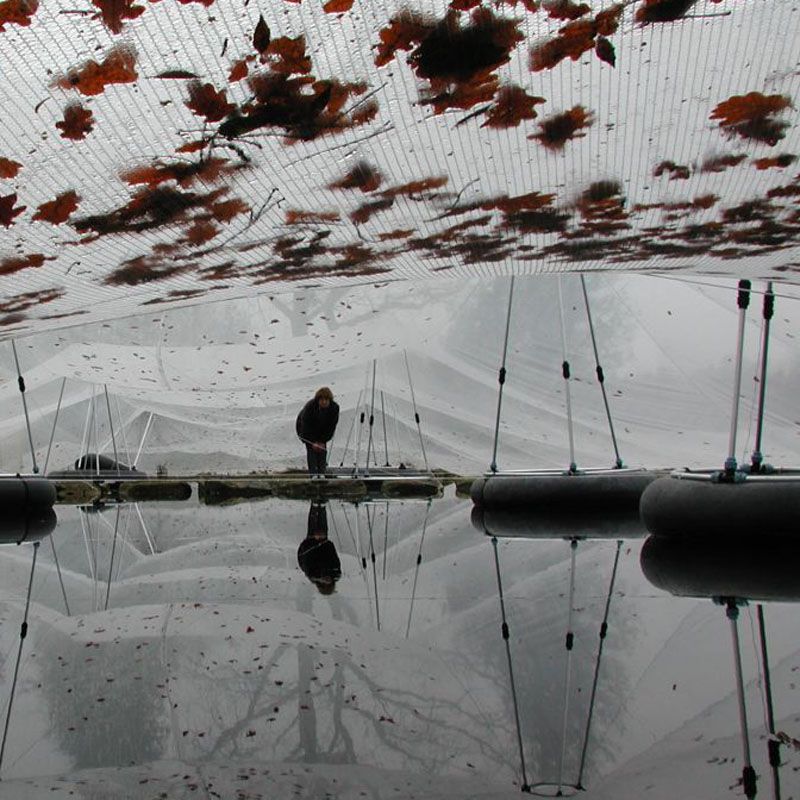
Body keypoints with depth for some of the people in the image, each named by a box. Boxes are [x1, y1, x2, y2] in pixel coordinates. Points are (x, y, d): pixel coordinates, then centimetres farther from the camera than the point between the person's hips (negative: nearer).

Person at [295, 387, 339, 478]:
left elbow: (331, 426, -15)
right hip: (306, 429, -3)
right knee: (311, 448, -15)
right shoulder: (310, 406, -33)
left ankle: (321, 473, -5)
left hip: (322, 431, 3)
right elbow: (306, 425, -27)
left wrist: (323, 441, -18)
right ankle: (313, 473, -17)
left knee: (322, 448, -9)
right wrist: (313, 442, -27)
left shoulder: (334, 408, -24)